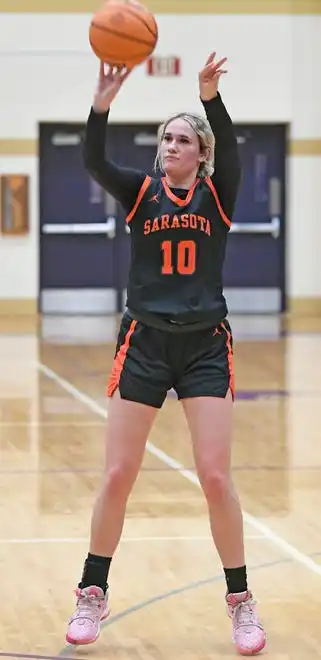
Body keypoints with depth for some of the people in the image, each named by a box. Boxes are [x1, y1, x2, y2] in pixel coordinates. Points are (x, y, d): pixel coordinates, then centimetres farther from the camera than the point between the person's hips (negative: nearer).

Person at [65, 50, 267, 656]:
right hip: (144, 342, 1)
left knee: (216, 478, -6)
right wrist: (102, 105, -31)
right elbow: (94, 162, -14)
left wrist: (211, 98, -37)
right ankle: (93, 595, 14)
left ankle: (240, 600, 8)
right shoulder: (141, 193, 4)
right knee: (117, 476, 1)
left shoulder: (217, 195, 2)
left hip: (206, 346, -1)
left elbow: (230, 152, -19)